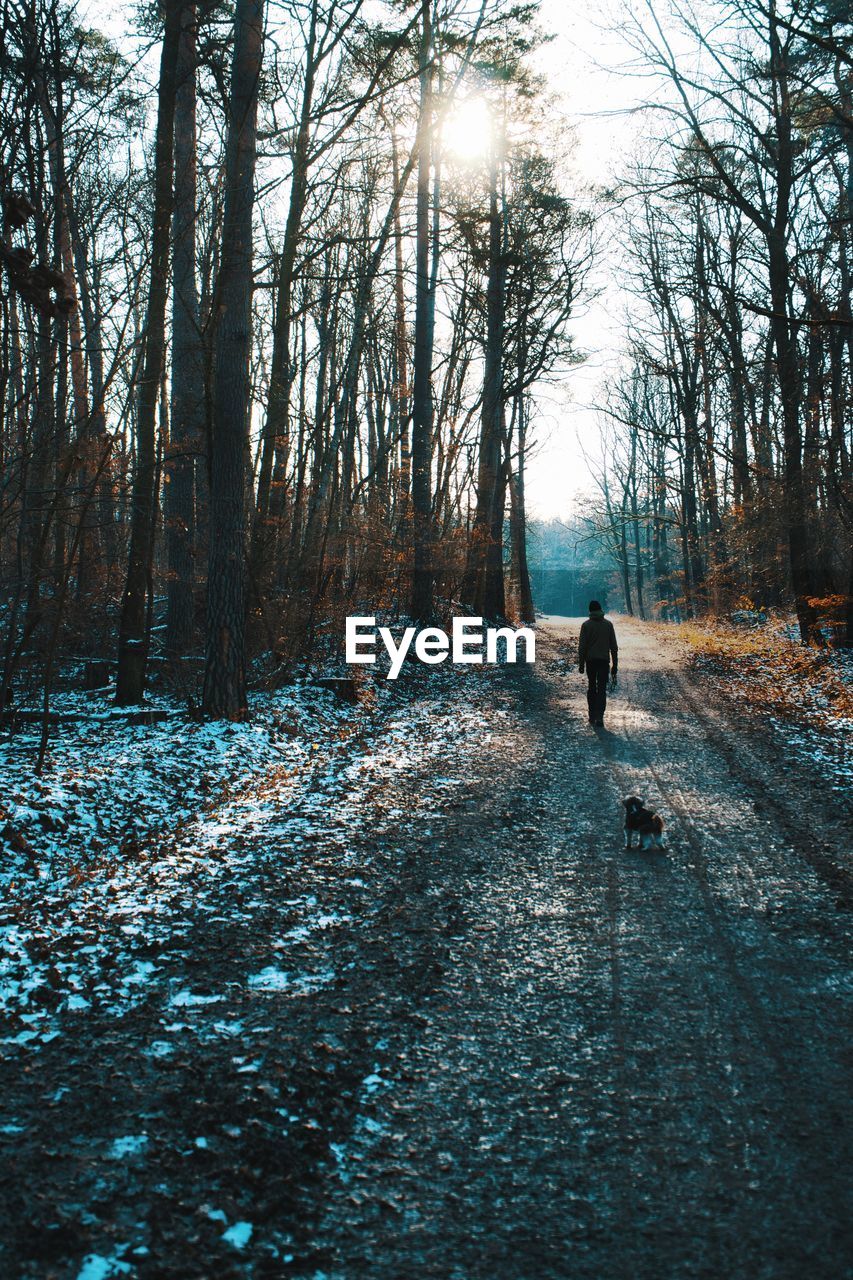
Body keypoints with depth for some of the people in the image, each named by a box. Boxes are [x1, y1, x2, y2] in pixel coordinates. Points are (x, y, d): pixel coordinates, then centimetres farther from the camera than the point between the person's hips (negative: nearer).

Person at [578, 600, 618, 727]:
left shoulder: (586, 625, -3)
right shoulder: (608, 624, 1)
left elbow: (582, 646, -5)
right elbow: (614, 646, 2)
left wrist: (581, 664, 2)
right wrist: (615, 664, 8)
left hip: (591, 660, 0)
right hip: (604, 660, 0)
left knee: (592, 688, 15)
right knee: (602, 689, -1)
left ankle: (592, 716, 17)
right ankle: (599, 717, -14)